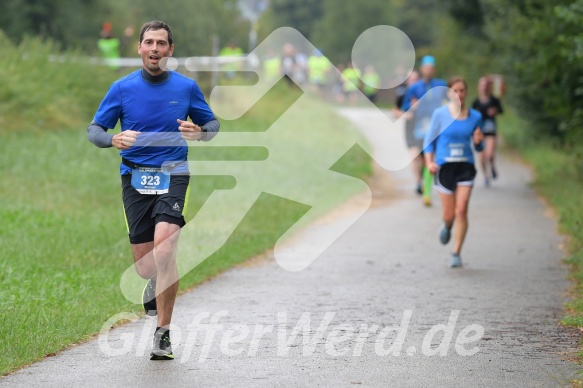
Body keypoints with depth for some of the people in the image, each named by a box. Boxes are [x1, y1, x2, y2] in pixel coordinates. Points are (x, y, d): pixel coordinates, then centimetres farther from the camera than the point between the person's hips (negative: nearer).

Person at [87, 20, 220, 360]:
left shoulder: (187, 87, 3)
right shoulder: (122, 88, 3)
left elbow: (213, 123, 13)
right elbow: (94, 130, 4)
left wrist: (200, 133, -12)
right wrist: (114, 140, -19)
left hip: (172, 175, -2)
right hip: (135, 177, 2)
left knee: (164, 246, -25)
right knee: (145, 266, 3)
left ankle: (164, 333, -17)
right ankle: (159, 283, 44)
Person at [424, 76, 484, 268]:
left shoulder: (475, 117, 5)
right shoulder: (440, 114, -1)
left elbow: (479, 148, 13)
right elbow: (430, 139, 5)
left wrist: (479, 141, -11)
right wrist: (429, 162, -9)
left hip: (465, 167, 1)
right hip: (445, 166, -1)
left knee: (461, 211, -11)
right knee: (449, 214, 2)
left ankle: (456, 253, -1)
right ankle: (447, 226, 41)